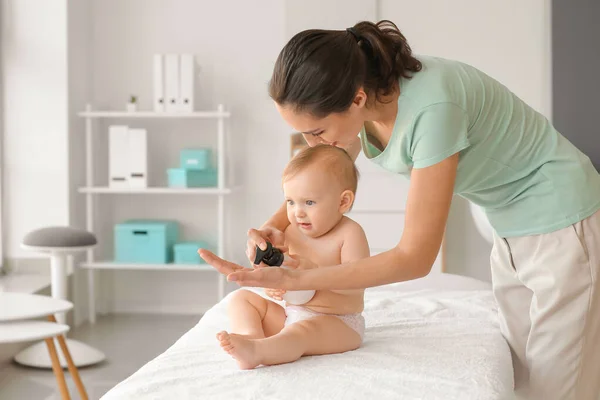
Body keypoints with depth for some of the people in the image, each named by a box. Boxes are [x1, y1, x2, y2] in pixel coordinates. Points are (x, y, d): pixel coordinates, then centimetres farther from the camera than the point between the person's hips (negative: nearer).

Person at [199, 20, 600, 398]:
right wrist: (275, 225, -13)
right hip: (512, 231, 7)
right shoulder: (363, 92, -12)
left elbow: (415, 257, -31)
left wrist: (291, 280, -32)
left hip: (563, 225, -7)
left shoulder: (432, 107, -36)